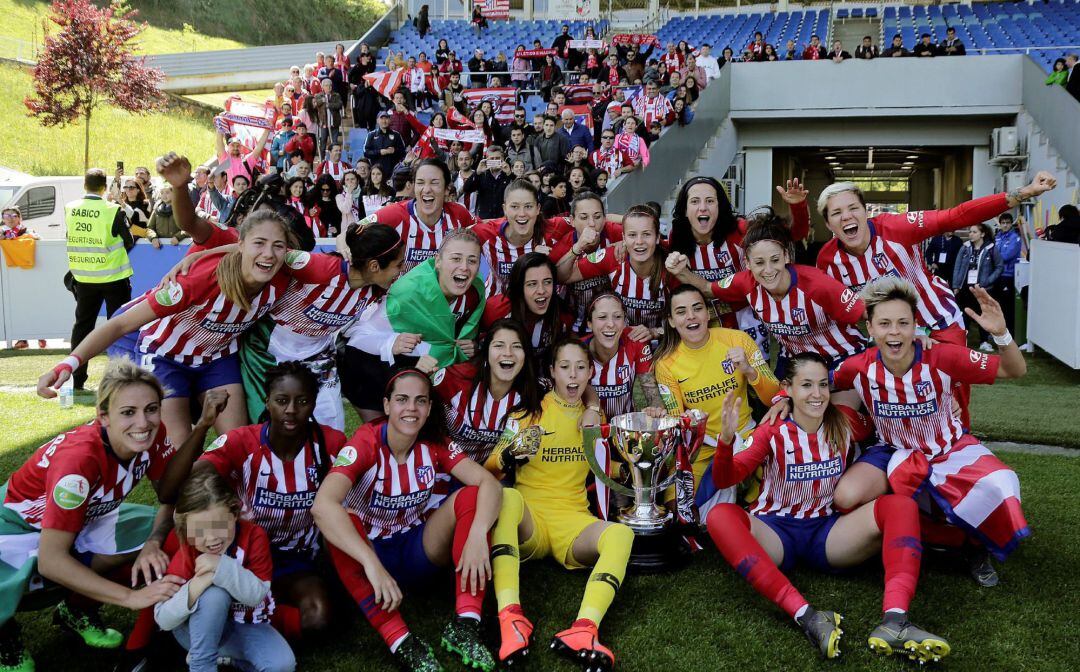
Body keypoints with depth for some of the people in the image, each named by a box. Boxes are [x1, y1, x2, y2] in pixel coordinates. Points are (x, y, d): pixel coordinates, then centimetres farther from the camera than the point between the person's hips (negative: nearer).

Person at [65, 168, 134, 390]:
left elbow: (73, 237, 10)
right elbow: (128, 242, -6)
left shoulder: (69, 209, -3)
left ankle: (77, 379, 15)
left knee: (82, 325, 13)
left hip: (83, 278, 4)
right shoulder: (113, 211, -15)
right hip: (113, 277, -4)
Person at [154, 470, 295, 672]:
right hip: (197, 630, -2)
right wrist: (195, 587, -41)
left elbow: (257, 595, -24)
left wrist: (222, 566, -38)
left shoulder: (253, 535, -18)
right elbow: (163, 619, -23)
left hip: (245, 625, 2)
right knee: (215, 593, -35)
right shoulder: (186, 552, -18)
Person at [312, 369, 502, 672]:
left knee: (470, 496, -21)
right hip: (371, 550, -3)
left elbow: (488, 483, -21)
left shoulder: (434, 444, -9)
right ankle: (402, 643, -39)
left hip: (418, 550, 3)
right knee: (341, 523, -36)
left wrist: (477, 534, -42)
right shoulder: (366, 443, -21)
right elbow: (323, 505, -38)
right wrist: (372, 564, -48)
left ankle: (465, 626, -29)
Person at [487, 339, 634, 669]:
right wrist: (510, 455, -21)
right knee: (507, 496, -36)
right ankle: (510, 616, -47)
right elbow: (488, 465, 2)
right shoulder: (529, 411, 6)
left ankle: (583, 630, -50)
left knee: (621, 534, -29)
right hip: (528, 519, -2)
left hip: (573, 522, 2)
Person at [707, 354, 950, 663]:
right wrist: (726, 439, -39)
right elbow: (724, 480, -18)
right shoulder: (773, 431, -7)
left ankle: (894, 620, -42)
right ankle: (806, 616, -45)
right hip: (775, 533, -2)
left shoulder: (844, 421, 2)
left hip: (827, 533, 3)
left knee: (901, 505, -21)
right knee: (720, 516, -34)